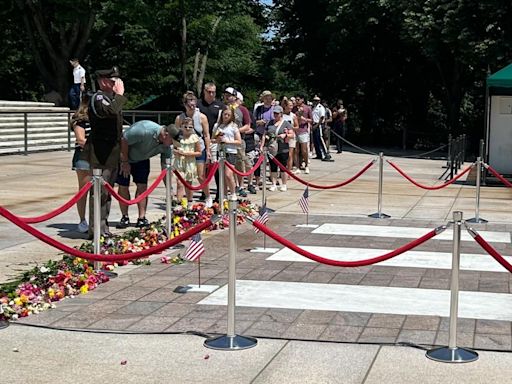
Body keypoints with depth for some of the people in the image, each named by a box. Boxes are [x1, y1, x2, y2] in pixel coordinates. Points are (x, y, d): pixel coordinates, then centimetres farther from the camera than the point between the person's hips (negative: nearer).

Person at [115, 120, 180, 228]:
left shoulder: (166, 147, -16)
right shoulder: (145, 130, -37)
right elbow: (124, 140, -28)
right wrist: (125, 162, -19)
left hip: (141, 160, 5)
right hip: (123, 156, -5)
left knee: (142, 186, -6)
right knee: (123, 186, -5)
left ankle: (142, 219, -4)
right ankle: (125, 218, 6)